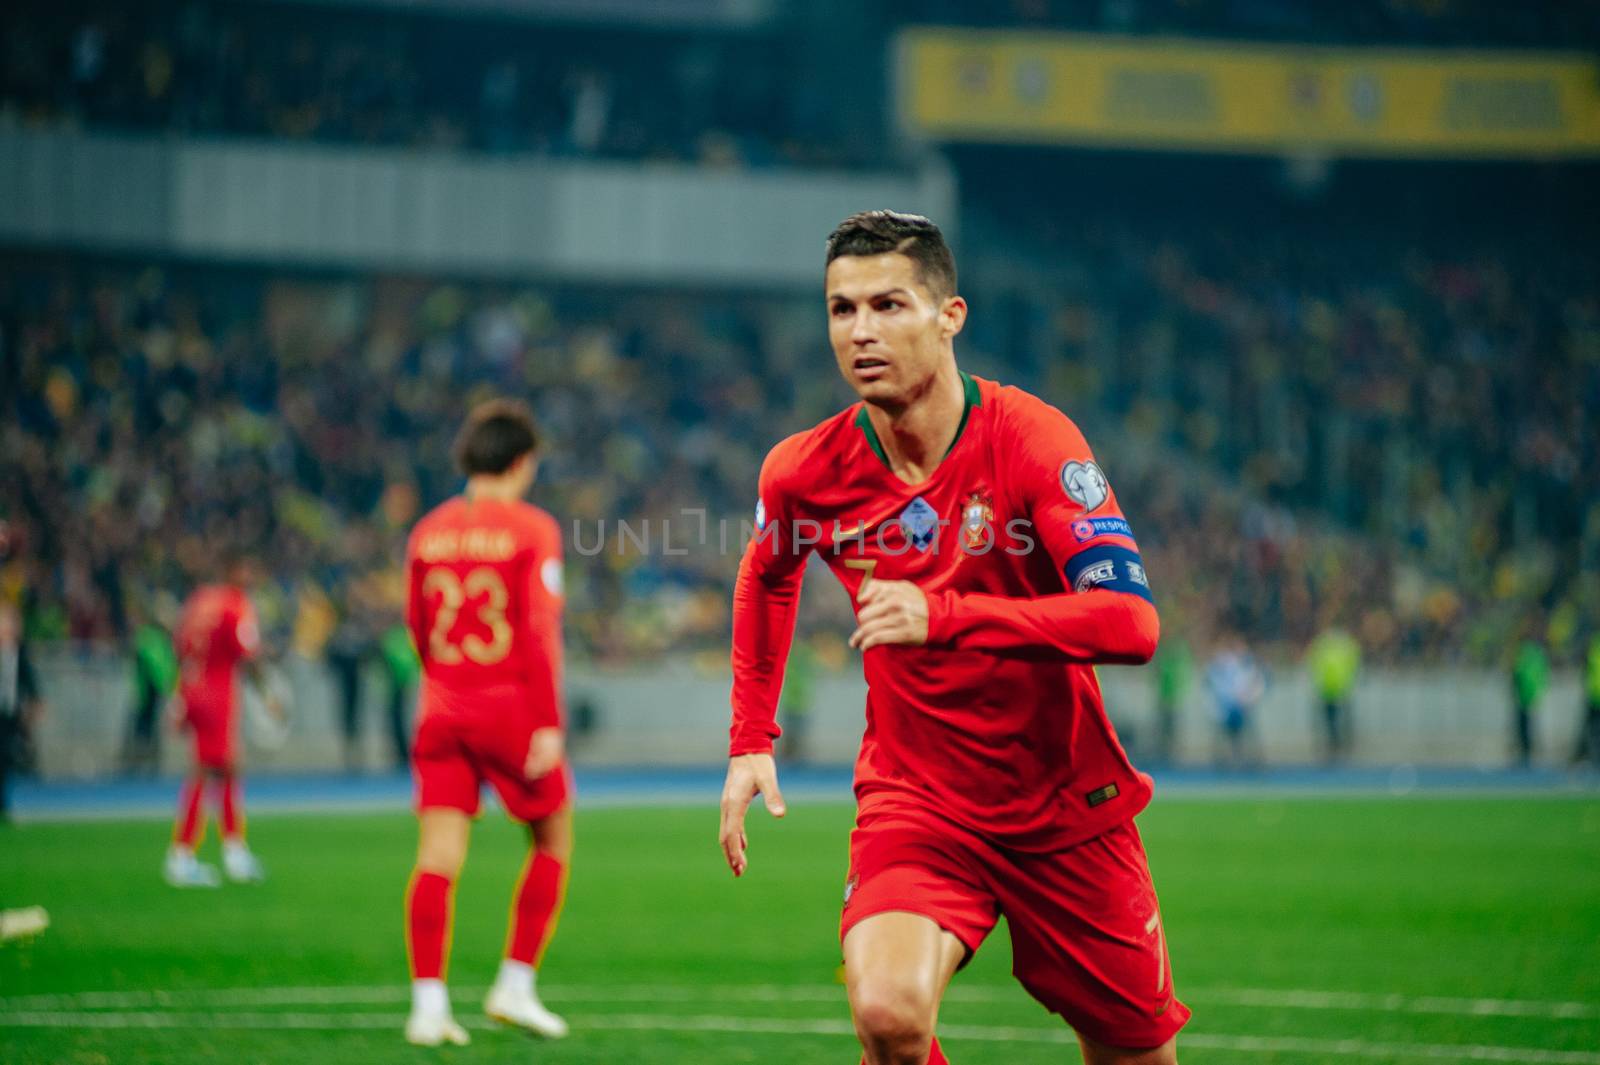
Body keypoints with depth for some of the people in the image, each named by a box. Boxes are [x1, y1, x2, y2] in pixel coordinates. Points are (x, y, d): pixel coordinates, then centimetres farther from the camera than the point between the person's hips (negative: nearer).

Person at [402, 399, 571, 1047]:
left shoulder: (429, 532, 8)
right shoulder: (532, 531, -7)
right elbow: (540, 632, -12)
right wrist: (548, 724, -13)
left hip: (442, 708, 4)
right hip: (510, 708, -4)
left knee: (437, 859, 0)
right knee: (552, 841, 13)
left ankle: (428, 1002, -7)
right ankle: (516, 985, 10)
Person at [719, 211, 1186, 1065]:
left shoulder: (1030, 439, -17)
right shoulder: (804, 472, -7)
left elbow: (1131, 622, -28)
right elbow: (766, 578, 18)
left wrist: (943, 615, -37)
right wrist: (751, 740, 11)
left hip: (1067, 804, -1)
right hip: (912, 796, 1)